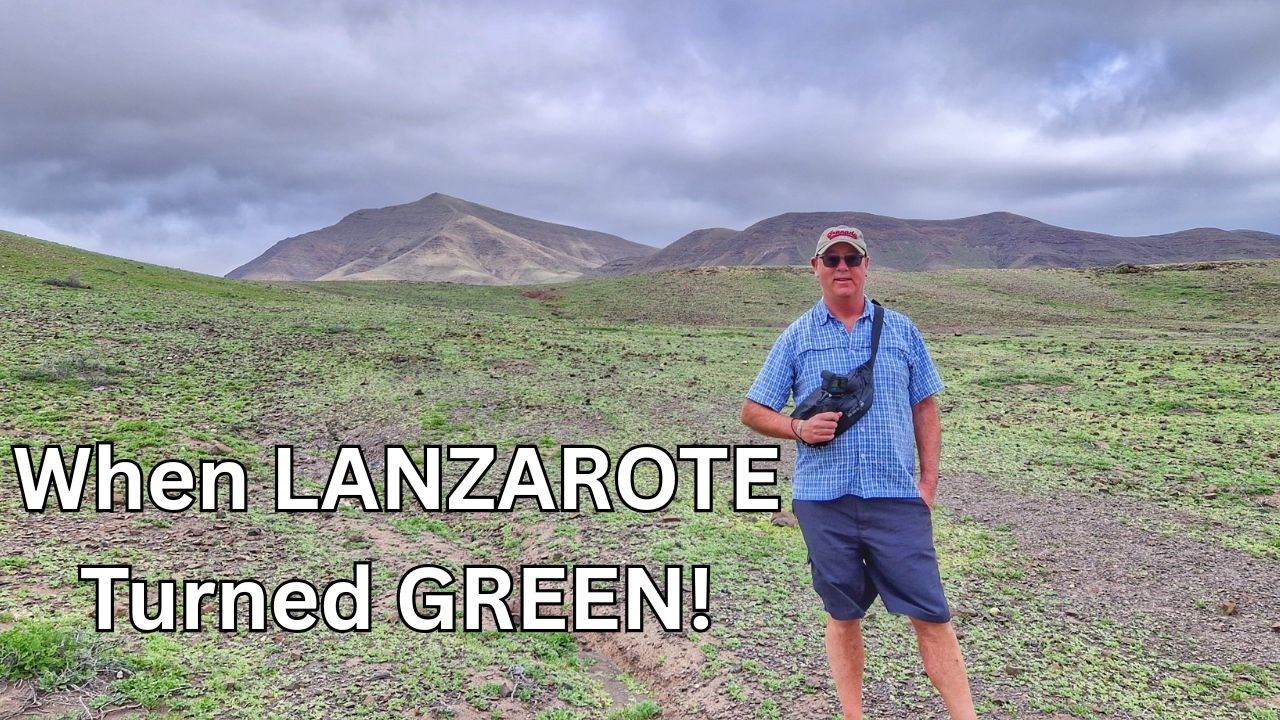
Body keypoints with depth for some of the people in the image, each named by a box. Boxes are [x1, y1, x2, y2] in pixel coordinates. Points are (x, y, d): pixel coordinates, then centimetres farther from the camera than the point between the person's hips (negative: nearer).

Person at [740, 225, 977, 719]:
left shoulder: (901, 330, 8)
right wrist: (798, 428, -12)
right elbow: (752, 412, 6)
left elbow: (925, 409, 11)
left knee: (930, 614, -1)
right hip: (824, 499, 0)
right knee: (843, 615, 12)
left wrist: (929, 480, 2)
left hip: (897, 498, 0)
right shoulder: (796, 338, 5)